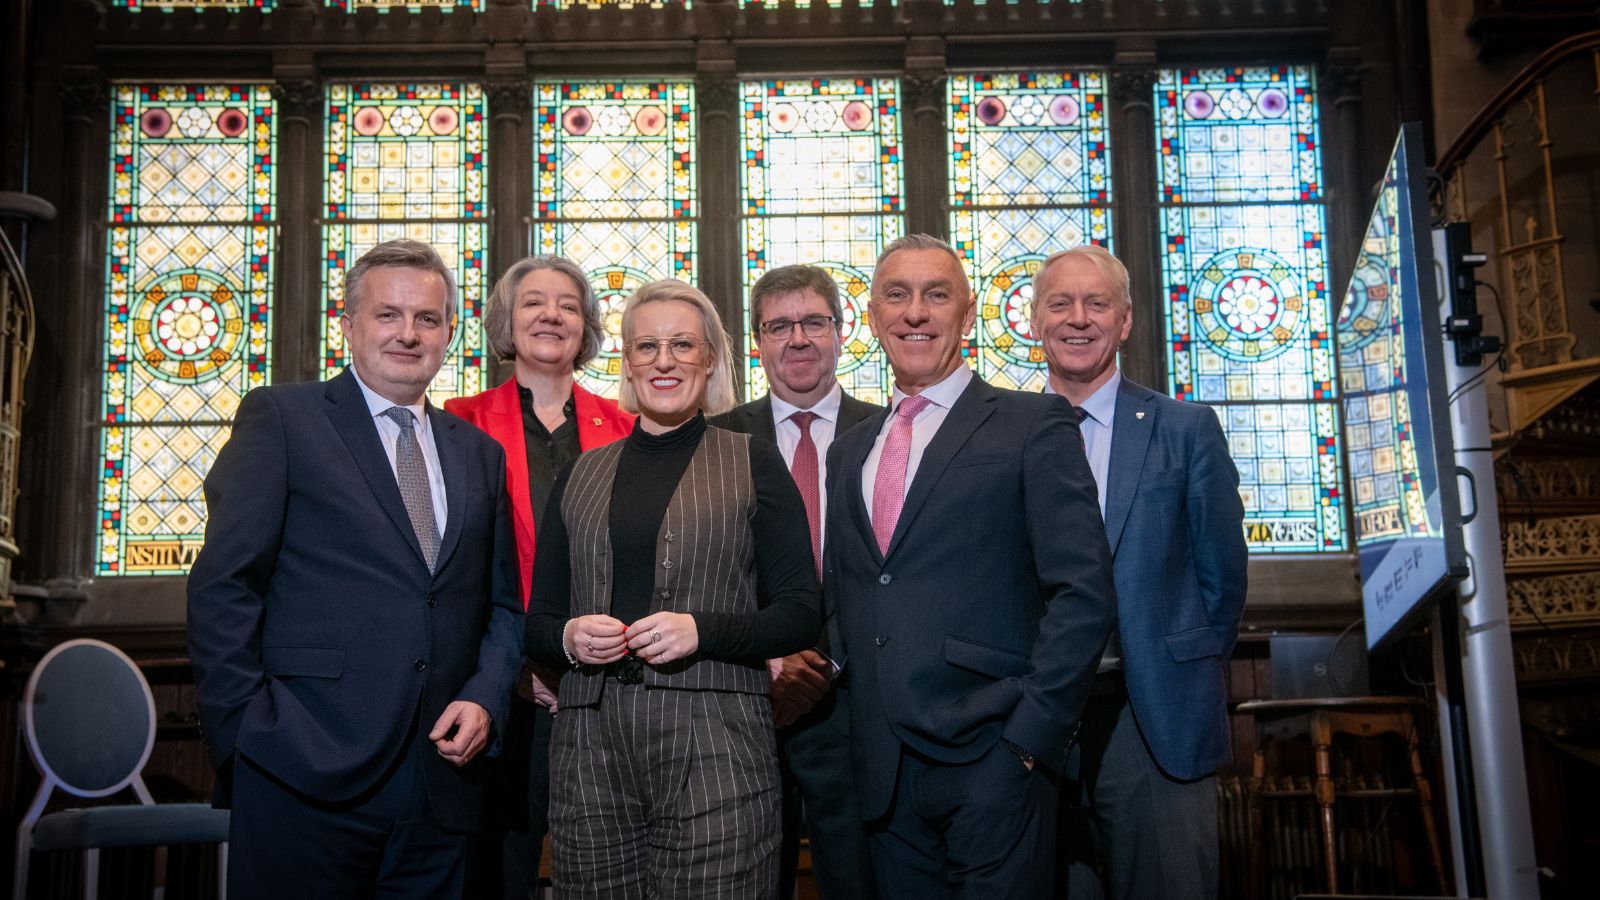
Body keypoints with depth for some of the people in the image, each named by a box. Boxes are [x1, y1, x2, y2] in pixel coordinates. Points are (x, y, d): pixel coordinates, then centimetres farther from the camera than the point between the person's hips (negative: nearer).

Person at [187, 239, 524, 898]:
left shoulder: (481, 453, 15)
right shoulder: (280, 417, 2)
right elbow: (223, 585, -4)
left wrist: (484, 698, 0)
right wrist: (245, 733, -10)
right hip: (306, 781, -4)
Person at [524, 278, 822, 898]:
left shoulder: (753, 464, 6)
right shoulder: (582, 475, 15)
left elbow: (802, 614, 2)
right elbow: (538, 621, 17)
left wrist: (703, 630, -14)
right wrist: (567, 637, -6)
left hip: (713, 746, -2)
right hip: (591, 746, 3)